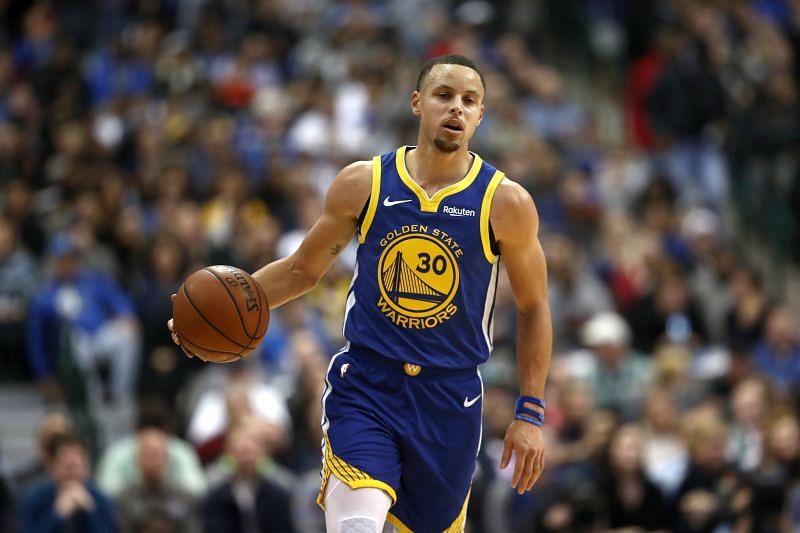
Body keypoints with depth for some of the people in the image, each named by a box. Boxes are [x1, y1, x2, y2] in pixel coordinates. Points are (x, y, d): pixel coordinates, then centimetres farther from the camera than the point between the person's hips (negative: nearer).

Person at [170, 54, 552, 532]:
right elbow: (303, 269, 12)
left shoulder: (505, 203, -4)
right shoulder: (363, 184, -1)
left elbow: (534, 307, 5)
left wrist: (530, 414, 1)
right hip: (365, 386, -1)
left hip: (449, 401, 1)